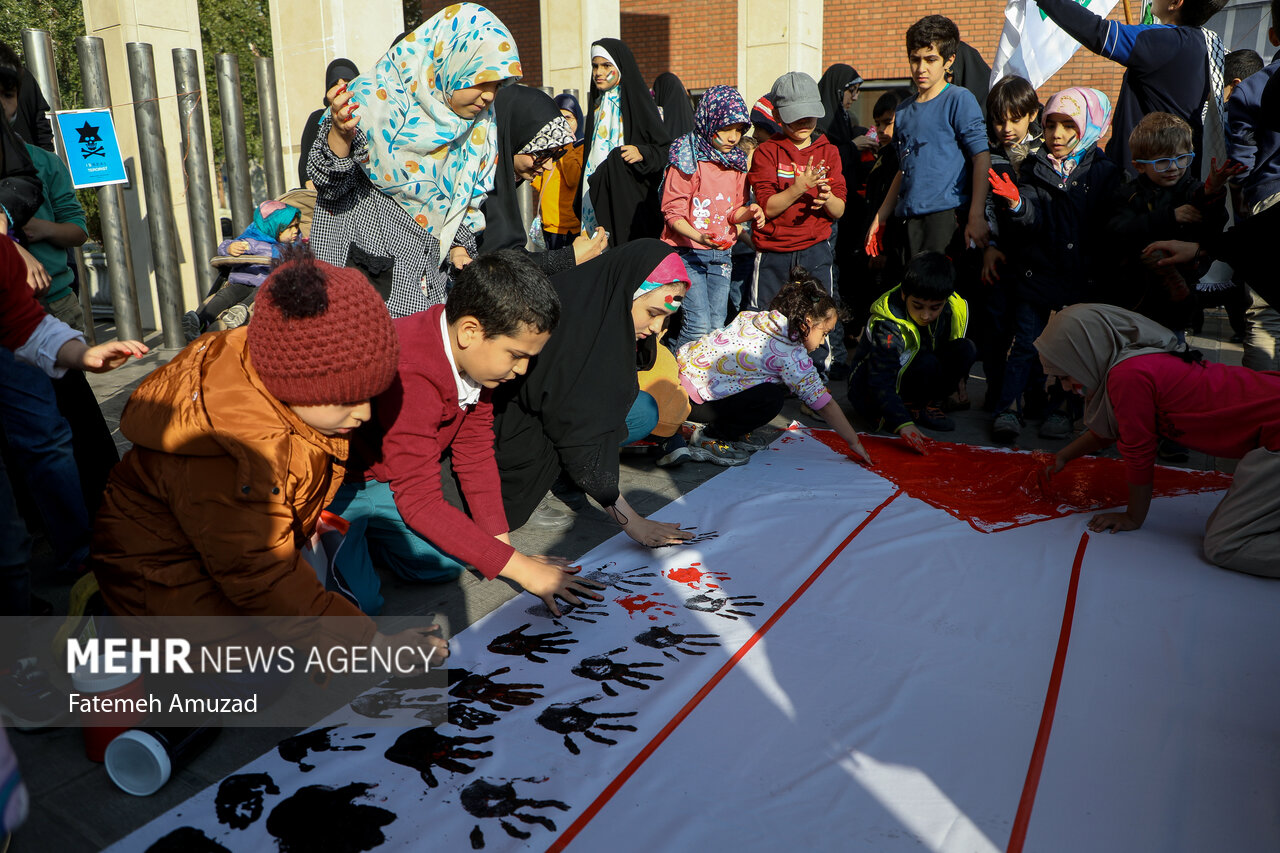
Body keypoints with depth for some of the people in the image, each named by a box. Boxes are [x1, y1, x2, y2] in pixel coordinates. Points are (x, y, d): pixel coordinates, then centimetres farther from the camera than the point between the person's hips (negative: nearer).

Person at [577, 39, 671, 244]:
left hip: (631, 195, -5)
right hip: (598, 194, 5)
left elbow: (665, 148, -4)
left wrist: (642, 153, -25)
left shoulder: (637, 102, -2)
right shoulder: (597, 105, 16)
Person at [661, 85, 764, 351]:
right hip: (687, 252, -6)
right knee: (698, 327, -14)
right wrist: (699, 236, -27)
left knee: (717, 325, 5)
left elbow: (732, 211, 13)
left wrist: (748, 212, -10)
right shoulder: (687, 159, -9)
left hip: (721, 254, 6)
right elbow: (673, 213, -11)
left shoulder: (737, 162, 10)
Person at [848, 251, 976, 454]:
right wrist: (903, 424, -50)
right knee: (927, 364, -35)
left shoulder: (955, 309, -12)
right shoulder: (887, 326, -32)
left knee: (966, 350, -15)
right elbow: (880, 382, -39)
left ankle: (928, 404, -4)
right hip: (869, 389, -7)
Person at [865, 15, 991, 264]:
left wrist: (976, 216, -16)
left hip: (948, 212, -6)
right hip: (911, 216, 6)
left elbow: (982, 157, -8)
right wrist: (880, 217, 21)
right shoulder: (903, 110, 18)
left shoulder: (960, 99, -1)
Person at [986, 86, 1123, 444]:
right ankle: (1009, 406, 5)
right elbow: (1030, 219, -6)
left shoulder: (1103, 172, 1)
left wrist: (1099, 274, -11)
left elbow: (1108, 227, -2)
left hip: (1082, 278, 0)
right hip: (1036, 272, 0)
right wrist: (1015, 203, -27)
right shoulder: (1034, 167, 5)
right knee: (1026, 343, 1)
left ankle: (1060, 407, 22)